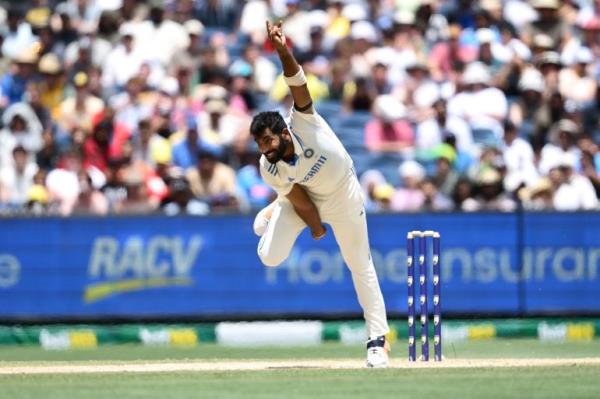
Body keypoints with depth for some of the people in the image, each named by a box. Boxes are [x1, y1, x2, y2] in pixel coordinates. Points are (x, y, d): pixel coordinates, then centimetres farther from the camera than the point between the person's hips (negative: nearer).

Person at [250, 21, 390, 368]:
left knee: (361, 266, 3)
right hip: (307, 199, 2)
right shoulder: (270, 169, -26)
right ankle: (273, 215, 25)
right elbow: (299, 200, -17)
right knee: (270, 257, -10)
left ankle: (378, 339, 12)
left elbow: (298, 84, -48)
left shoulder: (304, 124, -34)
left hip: (343, 196, -2)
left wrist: (283, 52, -63)